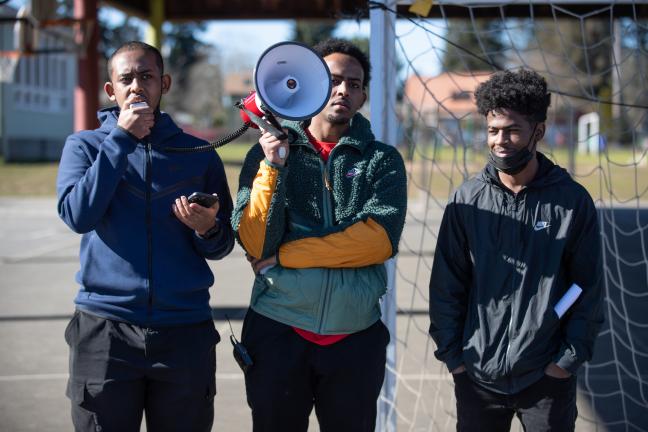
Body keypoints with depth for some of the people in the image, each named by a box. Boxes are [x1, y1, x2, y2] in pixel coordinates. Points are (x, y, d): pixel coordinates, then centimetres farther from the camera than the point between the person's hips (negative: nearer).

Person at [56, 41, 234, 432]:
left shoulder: (198, 154, 9)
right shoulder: (85, 146, 7)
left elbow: (222, 247, 9)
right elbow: (78, 215, -12)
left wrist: (207, 228, -14)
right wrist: (121, 138, -10)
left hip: (185, 330, 1)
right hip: (106, 327, -1)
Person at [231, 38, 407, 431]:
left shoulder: (382, 160, 5)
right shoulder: (269, 151, 5)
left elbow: (380, 239, -12)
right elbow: (255, 243, -7)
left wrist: (283, 255, -12)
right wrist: (272, 167, -16)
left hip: (356, 337, 1)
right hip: (277, 333, 0)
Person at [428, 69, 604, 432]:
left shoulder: (573, 201, -3)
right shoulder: (466, 201, 0)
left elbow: (589, 288, -1)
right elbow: (447, 285, 3)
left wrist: (571, 358, -6)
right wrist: (451, 353, -2)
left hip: (548, 377, -1)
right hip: (476, 375, 1)